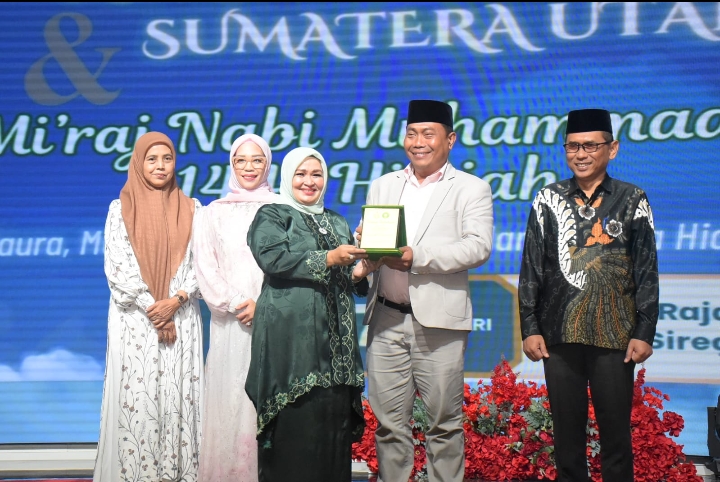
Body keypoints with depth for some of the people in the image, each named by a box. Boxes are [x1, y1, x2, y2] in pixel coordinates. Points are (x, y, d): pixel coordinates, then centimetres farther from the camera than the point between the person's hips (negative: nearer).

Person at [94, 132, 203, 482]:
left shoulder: (190, 209, 9)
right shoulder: (121, 208, 4)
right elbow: (118, 266, -3)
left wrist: (175, 300, -12)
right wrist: (152, 308, -10)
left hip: (181, 318, 1)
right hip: (135, 321, -1)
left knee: (179, 397, -1)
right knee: (136, 398, -4)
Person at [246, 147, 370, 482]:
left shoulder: (337, 223, 24)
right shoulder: (272, 216, 6)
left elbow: (351, 279, 22)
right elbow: (274, 259, -12)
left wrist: (361, 271, -1)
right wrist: (328, 258, -19)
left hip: (335, 340, 5)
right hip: (291, 335, -5)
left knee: (335, 417, -1)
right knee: (297, 421, -10)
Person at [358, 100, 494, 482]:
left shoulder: (471, 189, 4)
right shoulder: (382, 186, 18)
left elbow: (478, 247, -10)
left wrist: (416, 256, -20)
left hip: (438, 321, -3)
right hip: (386, 318, 4)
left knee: (444, 421, 2)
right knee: (389, 420, 6)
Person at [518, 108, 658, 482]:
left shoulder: (632, 201, 3)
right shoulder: (548, 200, 6)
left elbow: (646, 272, 3)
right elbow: (531, 269, 7)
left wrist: (644, 333, -3)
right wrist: (529, 328, 1)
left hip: (614, 336, -1)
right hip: (560, 335, 1)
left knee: (615, 432, 2)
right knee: (566, 431, 7)